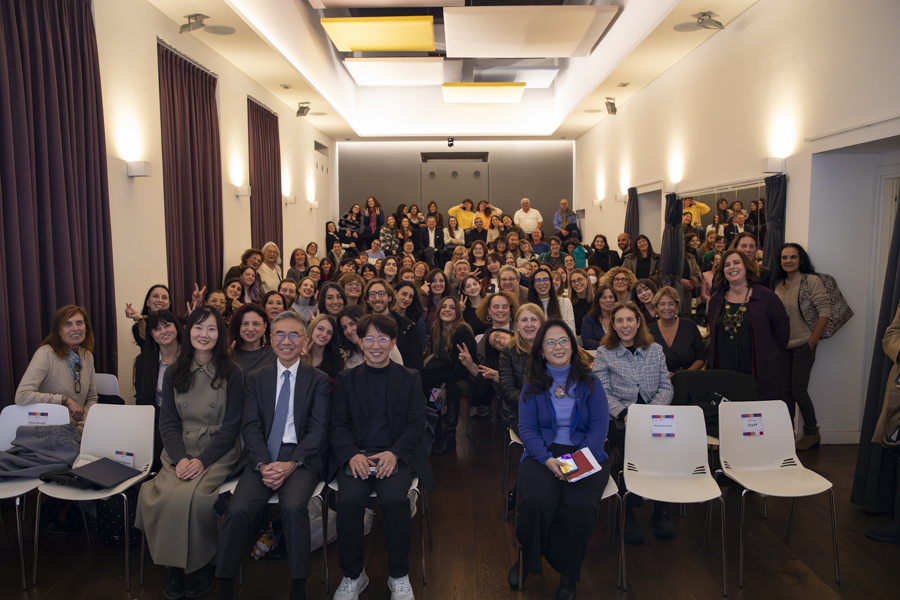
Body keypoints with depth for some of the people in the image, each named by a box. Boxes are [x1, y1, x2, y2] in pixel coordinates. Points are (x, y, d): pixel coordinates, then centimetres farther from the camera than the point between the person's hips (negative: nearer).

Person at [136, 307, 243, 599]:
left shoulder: (232, 373, -1)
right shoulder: (174, 373, 9)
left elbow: (231, 425, -3)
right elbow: (168, 422, 6)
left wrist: (202, 461, -14)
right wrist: (180, 458, -11)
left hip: (218, 453, -3)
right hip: (179, 451, 3)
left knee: (192, 496, -28)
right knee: (166, 496, -26)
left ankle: (201, 565, -5)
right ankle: (174, 565, -4)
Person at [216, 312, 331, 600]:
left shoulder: (319, 380, 7)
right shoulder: (256, 379, 14)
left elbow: (319, 429, -1)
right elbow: (251, 426, 5)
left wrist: (292, 464, -16)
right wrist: (263, 464, -13)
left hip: (302, 457, -2)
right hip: (264, 456, 2)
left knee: (293, 506, -30)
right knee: (238, 509, -24)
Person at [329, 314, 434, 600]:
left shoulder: (410, 378, 10)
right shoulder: (346, 379, 13)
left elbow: (416, 423, 2)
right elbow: (338, 425, 7)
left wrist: (394, 453, -15)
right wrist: (352, 455, -13)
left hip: (396, 455, -1)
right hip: (356, 455, 1)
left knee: (395, 499, -30)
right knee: (348, 501, -28)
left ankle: (399, 576, -6)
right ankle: (353, 576, -3)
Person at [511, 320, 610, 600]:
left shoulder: (590, 383, 7)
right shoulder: (532, 386, 8)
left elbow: (599, 426, -1)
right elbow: (526, 428, 1)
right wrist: (548, 459, -17)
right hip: (542, 455, 0)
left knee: (579, 505, -30)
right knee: (537, 501, -30)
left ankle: (569, 575, -3)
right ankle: (526, 559, 2)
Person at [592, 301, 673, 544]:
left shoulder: (655, 350, 16)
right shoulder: (604, 353, 8)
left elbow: (666, 388, 10)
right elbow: (602, 394, 0)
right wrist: (624, 413, -17)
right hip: (618, 423, -2)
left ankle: (661, 511, -11)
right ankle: (629, 513, -16)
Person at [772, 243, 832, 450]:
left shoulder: (811, 280, -10)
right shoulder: (779, 284, 8)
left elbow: (825, 312, -13)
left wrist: (812, 341, -14)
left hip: (803, 345, -5)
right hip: (783, 345, 6)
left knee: (798, 390, -3)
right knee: (785, 389, 9)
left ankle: (812, 433, 16)